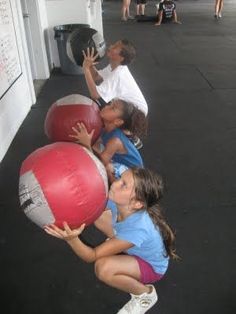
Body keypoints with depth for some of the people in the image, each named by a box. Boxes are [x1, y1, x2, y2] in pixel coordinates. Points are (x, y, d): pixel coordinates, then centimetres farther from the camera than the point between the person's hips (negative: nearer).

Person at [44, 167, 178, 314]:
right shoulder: (120, 203, -28)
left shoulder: (138, 229, -43)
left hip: (151, 266, -6)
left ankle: (145, 294, -5)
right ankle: (117, 244, 22)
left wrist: (72, 239, -57)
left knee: (104, 268, -35)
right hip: (133, 248, 6)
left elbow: (92, 256, -37)